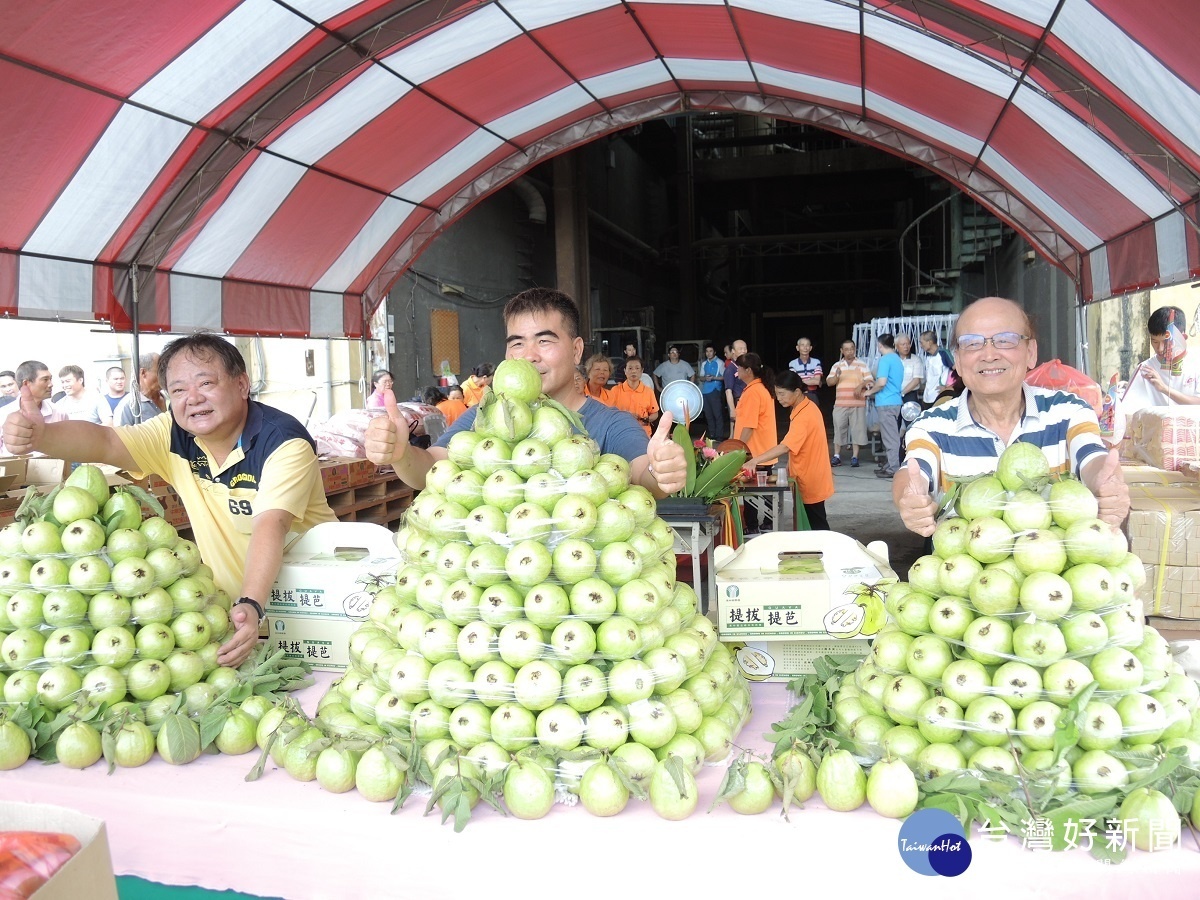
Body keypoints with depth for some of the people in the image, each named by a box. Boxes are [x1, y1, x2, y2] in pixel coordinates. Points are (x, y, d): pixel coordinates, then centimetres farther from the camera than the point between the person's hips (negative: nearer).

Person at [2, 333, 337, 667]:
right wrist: (40, 434, -36)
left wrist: (252, 605, -45)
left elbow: (271, 524, -32)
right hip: (228, 604, 5)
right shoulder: (174, 435, -1)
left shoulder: (284, 441, -19)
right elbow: (104, 442, -16)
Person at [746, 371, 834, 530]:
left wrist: (755, 461, -40)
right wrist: (791, 465, 13)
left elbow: (785, 446, -36)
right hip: (809, 475, 9)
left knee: (817, 523, 1)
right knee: (816, 521, 16)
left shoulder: (804, 416, -26)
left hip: (810, 479, -9)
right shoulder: (805, 407, 5)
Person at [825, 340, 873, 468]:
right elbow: (829, 382, 7)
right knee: (838, 429, 2)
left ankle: (855, 457, 4)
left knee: (857, 429, -1)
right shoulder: (837, 365, 12)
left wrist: (861, 385, -20)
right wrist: (836, 376, -14)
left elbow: (869, 380, 0)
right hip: (840, 404, 2)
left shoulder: (862, 364, 6)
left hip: (858, 404, -2)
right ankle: (837, 456, 9)